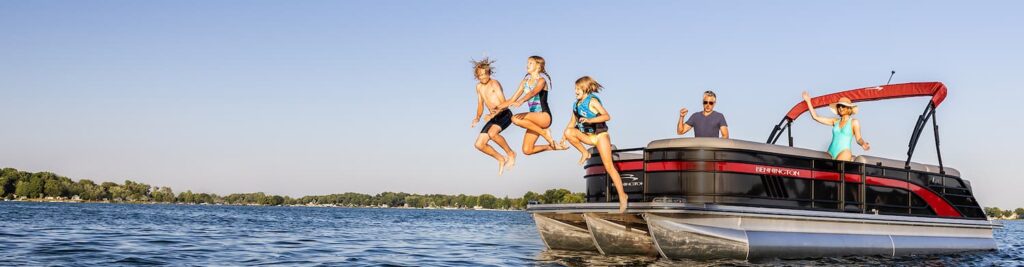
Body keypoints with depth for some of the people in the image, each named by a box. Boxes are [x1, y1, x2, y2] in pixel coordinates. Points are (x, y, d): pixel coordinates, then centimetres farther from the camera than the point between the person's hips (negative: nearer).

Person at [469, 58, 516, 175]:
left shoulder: (494, 83, -10)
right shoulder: (479, 87, 13)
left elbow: (504, 104, -16)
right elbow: (480, 105, 25)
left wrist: (492, 115, -29)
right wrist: (477, 118, 7)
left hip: (505, 114, -8)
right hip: (493, 117, 8)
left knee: (492, 133, -36)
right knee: (479, 144, -1)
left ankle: (511, 154, -15)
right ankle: (501, 159, 18)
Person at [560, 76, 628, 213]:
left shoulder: (592, 101, -12)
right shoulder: (576, 104, 7)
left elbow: (607, 116, -22)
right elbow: (572, 123, 12)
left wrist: (589, 120, -32)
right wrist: (564, 137, 2)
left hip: (600, 135, -6)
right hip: (588, 136, 6)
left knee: (609, 166, -10)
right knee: (569, 132, -22)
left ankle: (622, 196, -5)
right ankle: (585, 153, 0)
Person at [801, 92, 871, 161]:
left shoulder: (854, 122, 6)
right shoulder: (835, 121, 16)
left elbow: (859, 139, 1)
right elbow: (816, 117, 18)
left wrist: (863, 144, -22)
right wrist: (808, 101, 18)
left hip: (844, 152, -4)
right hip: (831, 153, 5)